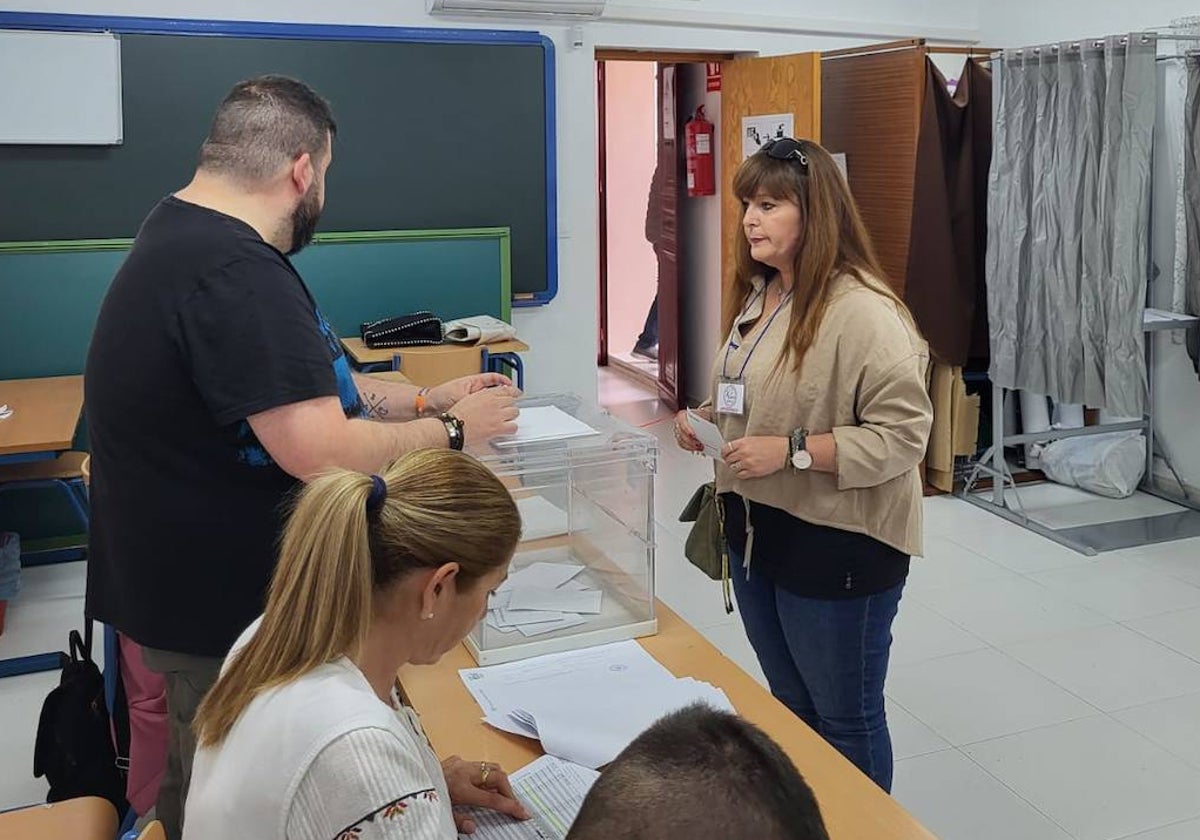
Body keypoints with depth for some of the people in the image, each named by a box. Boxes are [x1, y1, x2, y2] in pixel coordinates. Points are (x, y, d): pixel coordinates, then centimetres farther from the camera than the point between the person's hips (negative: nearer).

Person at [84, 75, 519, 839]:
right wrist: (451, 431, -16)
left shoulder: (186, 238, 7)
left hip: (205, 581, 10)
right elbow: (321, 452, -32)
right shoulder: (235, 273, -28)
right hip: (226, 604, -10)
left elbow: (290, 388, 14)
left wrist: (424, 399, 10)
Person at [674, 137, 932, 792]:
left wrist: (792, 451, -27)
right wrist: (708, 417, 4)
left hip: (837, 544, -8)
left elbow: (902, 435, -24)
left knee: (845, 720, 11)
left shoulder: (865, 312, -21)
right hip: (756, 530, 8)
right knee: (790, 707, 23)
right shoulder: (757, 293, 7)